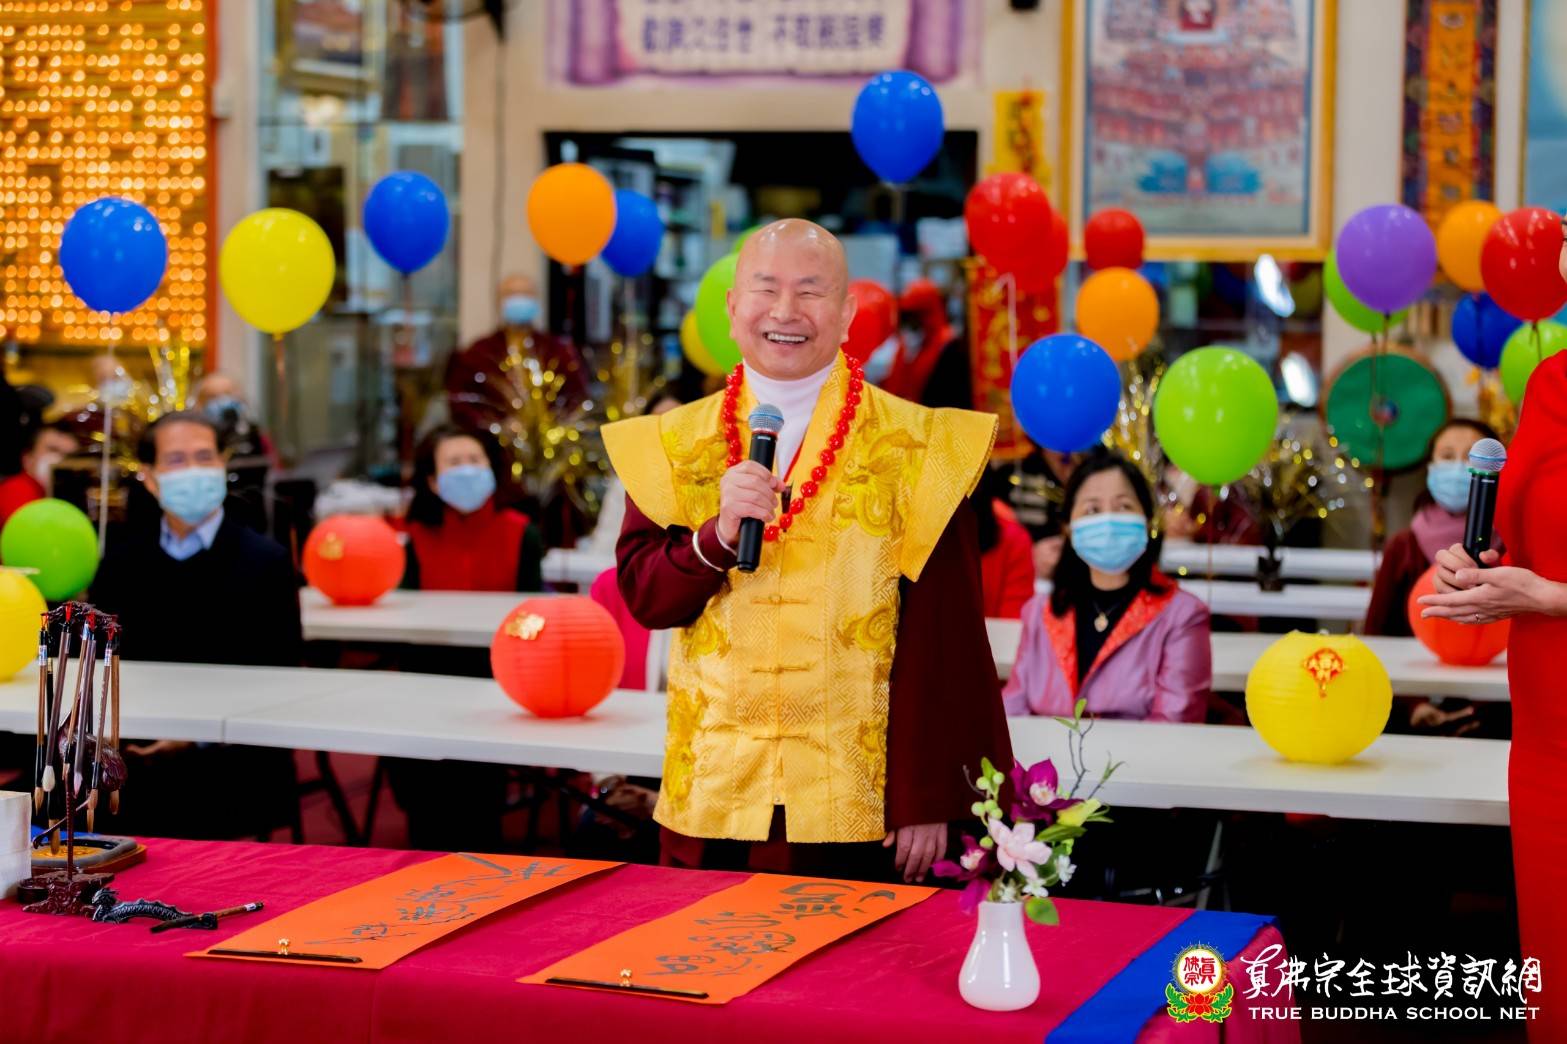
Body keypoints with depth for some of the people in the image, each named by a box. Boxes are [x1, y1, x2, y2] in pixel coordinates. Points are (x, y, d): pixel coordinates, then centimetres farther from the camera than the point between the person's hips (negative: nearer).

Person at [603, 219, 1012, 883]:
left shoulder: (914, 449, -3)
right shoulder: (673, 445, 7)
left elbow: (940, 639, -5)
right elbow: (643, 597, 0)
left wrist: (927, 802, -7)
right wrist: (719, 532, -19)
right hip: (709, 800, 2)